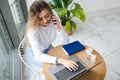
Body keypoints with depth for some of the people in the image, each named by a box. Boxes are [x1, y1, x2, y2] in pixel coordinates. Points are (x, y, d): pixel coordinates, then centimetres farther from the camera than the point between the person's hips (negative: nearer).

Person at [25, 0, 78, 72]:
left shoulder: (54, 18, -25)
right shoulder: (32, 30, -36)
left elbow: (66, 41, -21)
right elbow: (38, 55, -43)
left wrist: (58, 28, -38)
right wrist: (60, 60, -55)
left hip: (48, 47, 4)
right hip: (35, 54, -4)